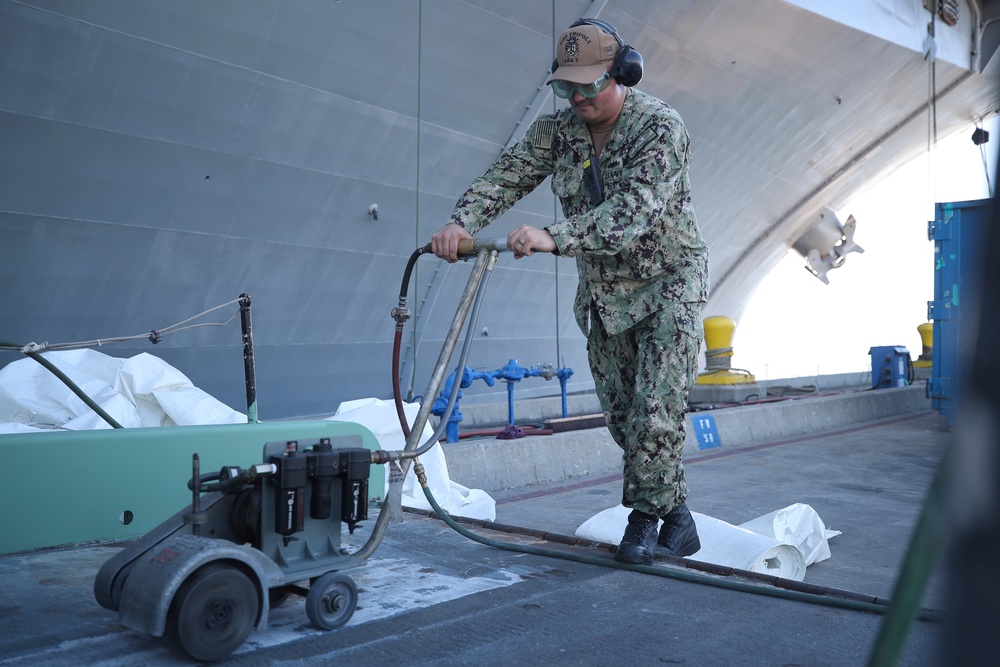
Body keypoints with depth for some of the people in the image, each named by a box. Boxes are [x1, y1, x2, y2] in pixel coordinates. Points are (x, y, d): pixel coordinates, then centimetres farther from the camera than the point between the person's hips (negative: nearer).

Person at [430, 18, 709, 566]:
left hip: (667, 284, -5)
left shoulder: (660, 128, -19)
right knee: (622, 416, 8)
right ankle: (676, 520, 21)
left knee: (655, 409, -11)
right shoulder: (557, 130, -1)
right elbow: (506, 176, -9)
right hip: (601, 292, 6)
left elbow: (633, 210, -33)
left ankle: (645, 517, 7)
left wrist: (553, 238, -46)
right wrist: (461, 220, -31)